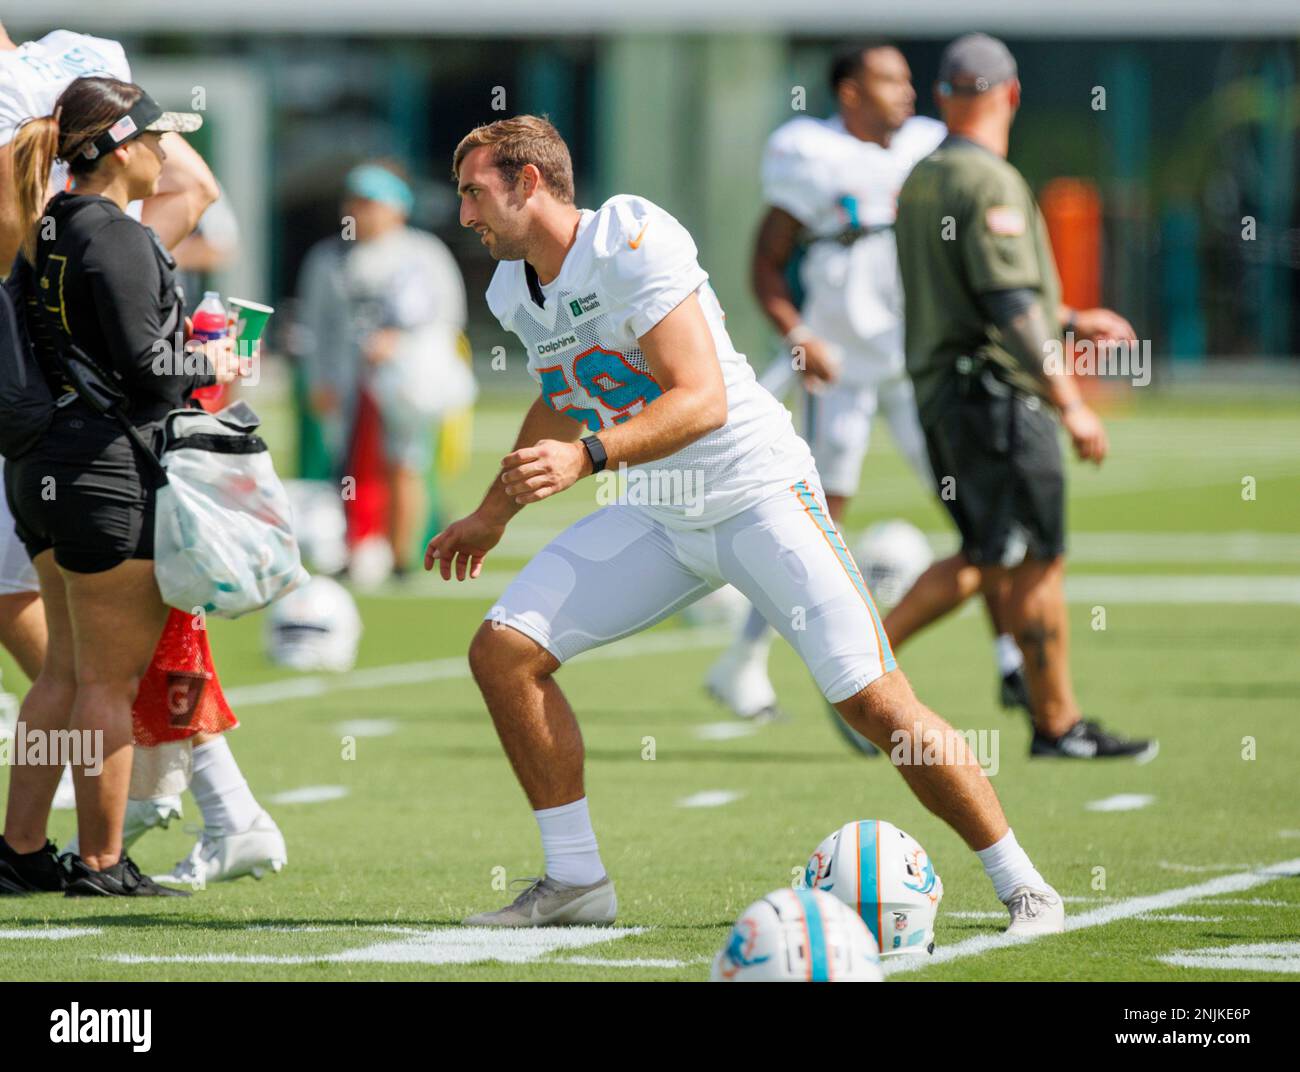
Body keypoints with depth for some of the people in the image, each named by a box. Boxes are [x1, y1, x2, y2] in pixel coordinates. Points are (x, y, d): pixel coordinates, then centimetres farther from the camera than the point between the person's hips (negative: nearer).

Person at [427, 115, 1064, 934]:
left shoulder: (633, 242, -21)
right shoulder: (517, 291, 4)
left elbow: (701, 399, -27)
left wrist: (586, 457, -38)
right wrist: (493, 515, 35)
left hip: (759, 495, -8)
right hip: (658, 516, 8)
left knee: (875, 701, -15)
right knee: (503, 651, -5)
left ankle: (1023, 887, -2)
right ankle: (576, 881, 4)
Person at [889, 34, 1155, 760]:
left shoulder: (920, 182, 13)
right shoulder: (991, 184, -16)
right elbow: (1011, 307, -22)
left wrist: (1072, 321, 32)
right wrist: (1070, 402, -20)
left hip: (939, 392, 9)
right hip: (997, 395, -9)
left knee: (985, 557, 15)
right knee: (1038, 562, -1)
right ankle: (1058, 726, 5)